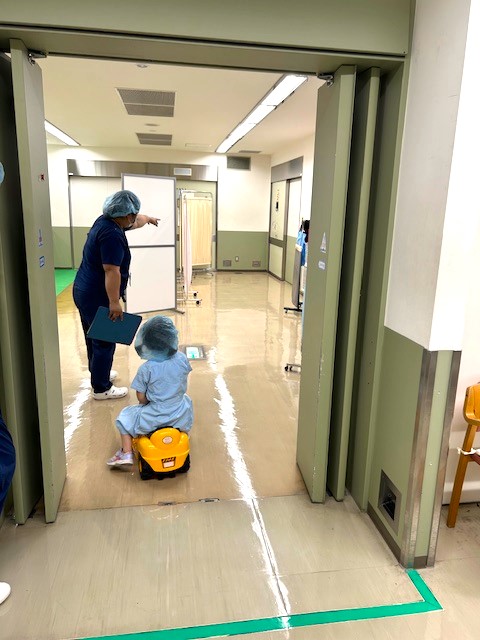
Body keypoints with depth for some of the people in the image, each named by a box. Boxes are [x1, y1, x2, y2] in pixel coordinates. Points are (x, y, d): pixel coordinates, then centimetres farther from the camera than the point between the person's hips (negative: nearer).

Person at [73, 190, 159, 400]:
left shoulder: (105, 221, 6)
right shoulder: (113, 235, -24)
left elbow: (134, 222, 26)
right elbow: (111, 271, -29)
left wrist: (148, 219, 44)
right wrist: (114, 303, -28)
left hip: (84, 291, 10)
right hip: (97, 297, -10)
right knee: (105, 342, 2)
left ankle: (98, 373, 42)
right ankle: (101, 389, 14)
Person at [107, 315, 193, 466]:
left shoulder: (145, 369, -20)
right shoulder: (182, 359, -12)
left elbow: (141, 398, -10)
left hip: (154, 417, -3)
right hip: (179, 417, 3)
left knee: (125, 417, 21)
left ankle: (126, 454, 16)